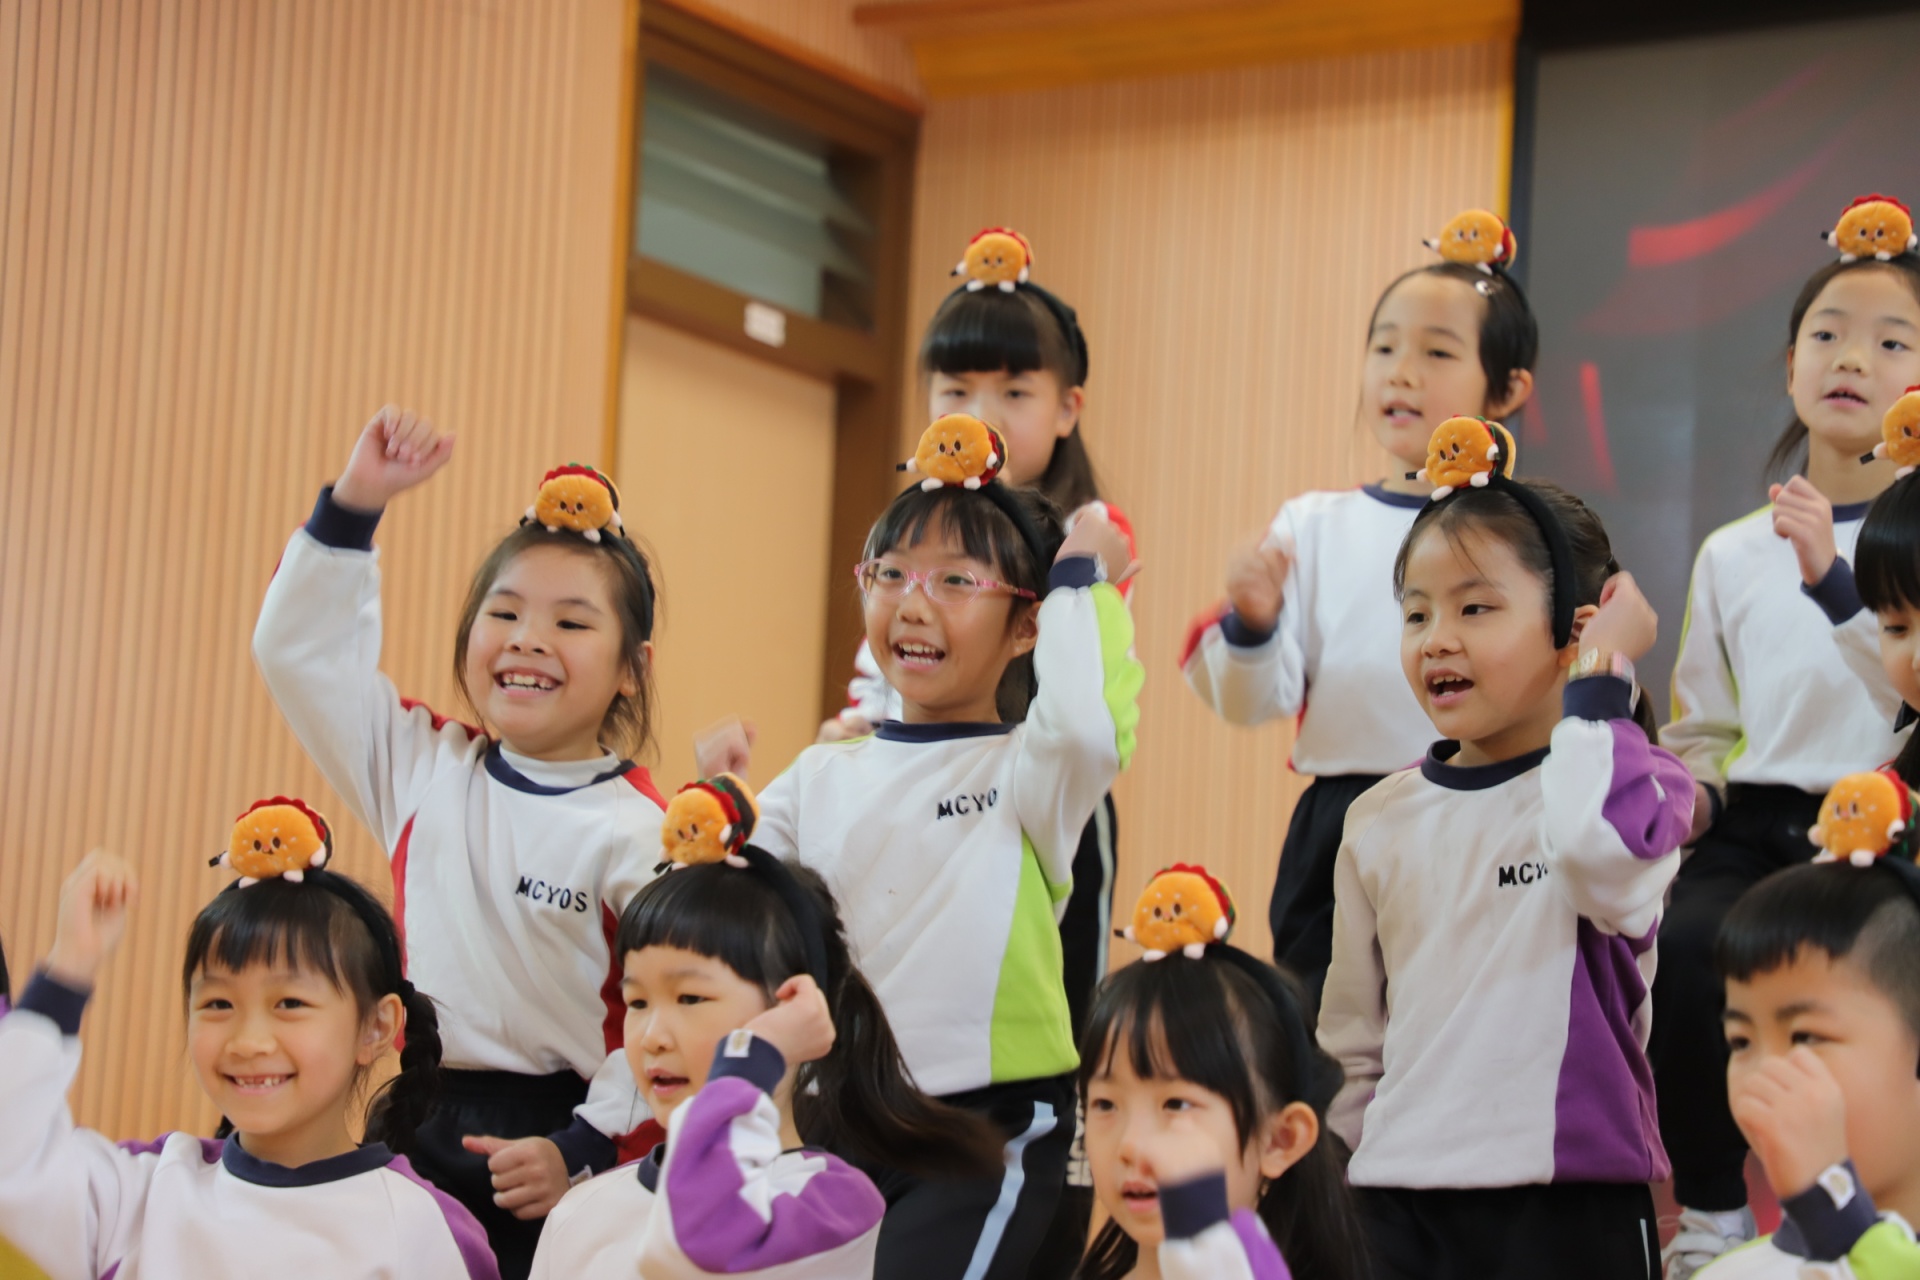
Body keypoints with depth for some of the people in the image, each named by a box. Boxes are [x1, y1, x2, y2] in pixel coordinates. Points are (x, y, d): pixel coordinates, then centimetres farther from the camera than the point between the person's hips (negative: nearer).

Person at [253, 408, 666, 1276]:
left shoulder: (637, 832, -10)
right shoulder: (423, 769, 7)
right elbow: (299, 648, 7)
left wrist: (580, 1148, -18)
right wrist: (355, 501, -1)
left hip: (555, 1134, -4)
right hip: (422, 1127, 5)